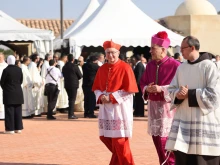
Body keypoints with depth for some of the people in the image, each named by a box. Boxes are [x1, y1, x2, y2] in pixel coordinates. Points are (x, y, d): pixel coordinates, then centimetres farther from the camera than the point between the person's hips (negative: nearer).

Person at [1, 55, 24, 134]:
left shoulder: (6, 70, -14)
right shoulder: (19, 69, 0)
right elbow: (21, 80, 7)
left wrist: (4, 88, 12)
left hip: (8, 93, -4)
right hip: (18, 93, 4)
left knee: (9, 111, 1)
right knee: (18, 111, 11)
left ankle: (10, 129, 1)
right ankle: (18, 128, 14)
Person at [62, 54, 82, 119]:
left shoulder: (64, 67, 6)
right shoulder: (75, 67, -13)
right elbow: (80, 76, -6)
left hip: (66, 84, 6)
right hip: (74, 84, -6)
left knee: (70, 99, 17)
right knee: (72, 99, -3)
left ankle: (70, 113, 21)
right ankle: (71, 114, -6)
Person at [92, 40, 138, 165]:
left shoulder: (125, 68, -10)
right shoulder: (102, 69, 9)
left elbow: (130, 90, -14)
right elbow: (96, 88, 14)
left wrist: (111, 97, -18)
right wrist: (101, 97, -8)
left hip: (120, 109, -7)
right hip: (105, 109, 7)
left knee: (119, 140, -6)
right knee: (105, 137, 12)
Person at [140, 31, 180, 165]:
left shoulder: (175, 65, -13)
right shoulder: (150, 65, 8)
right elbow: (143, 83, 16)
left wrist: (162, 89, -22)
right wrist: (147, 88, -6)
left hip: (167, 107, -7)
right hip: (153, 106, 7)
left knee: (166, 139, -8)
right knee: (156, 137, 10)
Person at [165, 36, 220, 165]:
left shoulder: (209, 66, -8)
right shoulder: (181, 68, 11)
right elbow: (172, 90, 12)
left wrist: (189, 94, -14)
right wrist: (178, 94, -11)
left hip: (204, 121, -5)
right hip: (183, 120, 5)